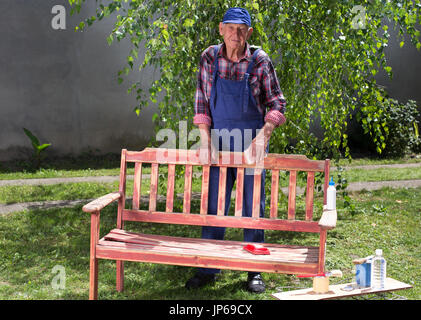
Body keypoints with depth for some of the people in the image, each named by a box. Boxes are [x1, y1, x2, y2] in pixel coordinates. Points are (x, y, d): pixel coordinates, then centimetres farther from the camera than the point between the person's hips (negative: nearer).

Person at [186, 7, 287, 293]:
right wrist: (205, 140, -5)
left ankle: (255, 270, 16)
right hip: (218, 142, 2)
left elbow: (277, 104, -2)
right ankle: (208, 269, 17)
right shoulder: (209, 58, 0)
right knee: (213, 205, 6)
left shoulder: (259, 60, -6)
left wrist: (263, 136, -17)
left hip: (251, 143, -2)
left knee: (253, 206, 4)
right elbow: (201, 103, 4)